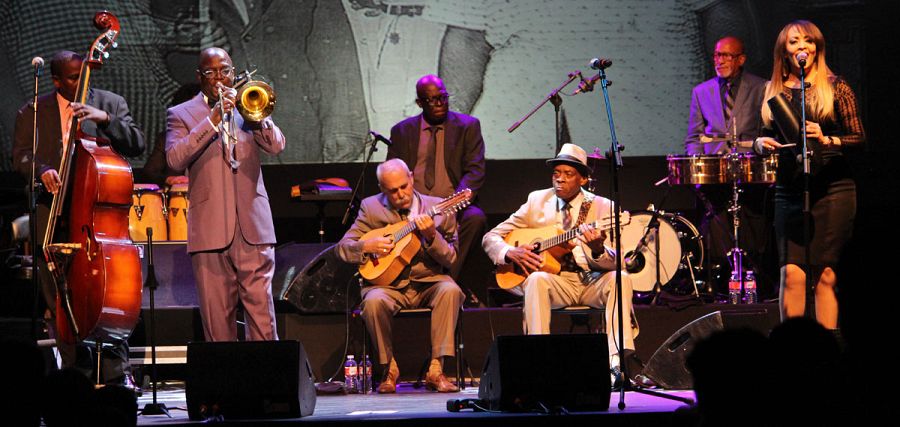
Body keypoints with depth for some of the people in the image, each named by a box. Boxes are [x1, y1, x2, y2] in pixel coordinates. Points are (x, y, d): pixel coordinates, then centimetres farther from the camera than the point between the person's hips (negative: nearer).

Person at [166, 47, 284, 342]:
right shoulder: (181, 114, 10)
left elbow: (276, 146, 3)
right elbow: (175, 159, -8)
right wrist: (212, 121, -14)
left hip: (254, 228, 1)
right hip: (210, 231, -1)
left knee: (262, 312, -3)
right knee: (217, 316, 0)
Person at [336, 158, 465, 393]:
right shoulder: (371, 208, 4)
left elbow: (451, 259, 0)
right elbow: (343, 248, 5)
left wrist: (431, 237, -19)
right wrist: (367, 246, -16)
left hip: (429, 284, 0)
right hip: (389, 284, 0)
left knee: (450, 290, -33)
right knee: (374, 301, -34)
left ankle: (435, 370, -27)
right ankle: (389, 369, -10)